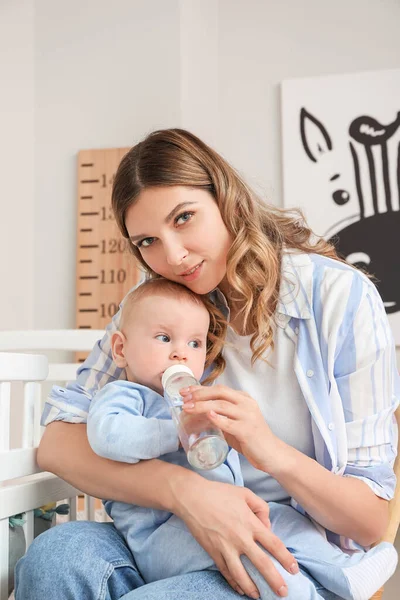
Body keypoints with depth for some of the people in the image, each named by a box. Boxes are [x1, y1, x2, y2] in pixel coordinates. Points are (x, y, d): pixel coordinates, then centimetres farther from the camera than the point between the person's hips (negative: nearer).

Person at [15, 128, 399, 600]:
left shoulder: (341, 296, -9)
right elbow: (57, 444, -9)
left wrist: (274, 453, -29)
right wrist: (181, 488, -26)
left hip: (291, 562, -4)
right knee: (54, 557, -27)